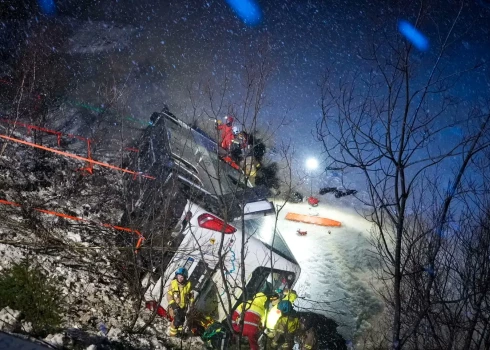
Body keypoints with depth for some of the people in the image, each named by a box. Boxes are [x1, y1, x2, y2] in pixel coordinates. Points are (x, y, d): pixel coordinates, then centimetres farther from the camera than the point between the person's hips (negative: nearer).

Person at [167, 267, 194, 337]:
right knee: (177, 320, -15)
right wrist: (172, 304, -16)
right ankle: (172, 334, 3)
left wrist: (191, 303, 6)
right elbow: (169, 294, -8)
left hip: (183, 306, 4)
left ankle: (179, 332, 40)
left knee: (182, 320, 18)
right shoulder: (173, 283, -12)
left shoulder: (188, 284, -5)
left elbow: (191, 295, 9)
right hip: (175, 306, -4)